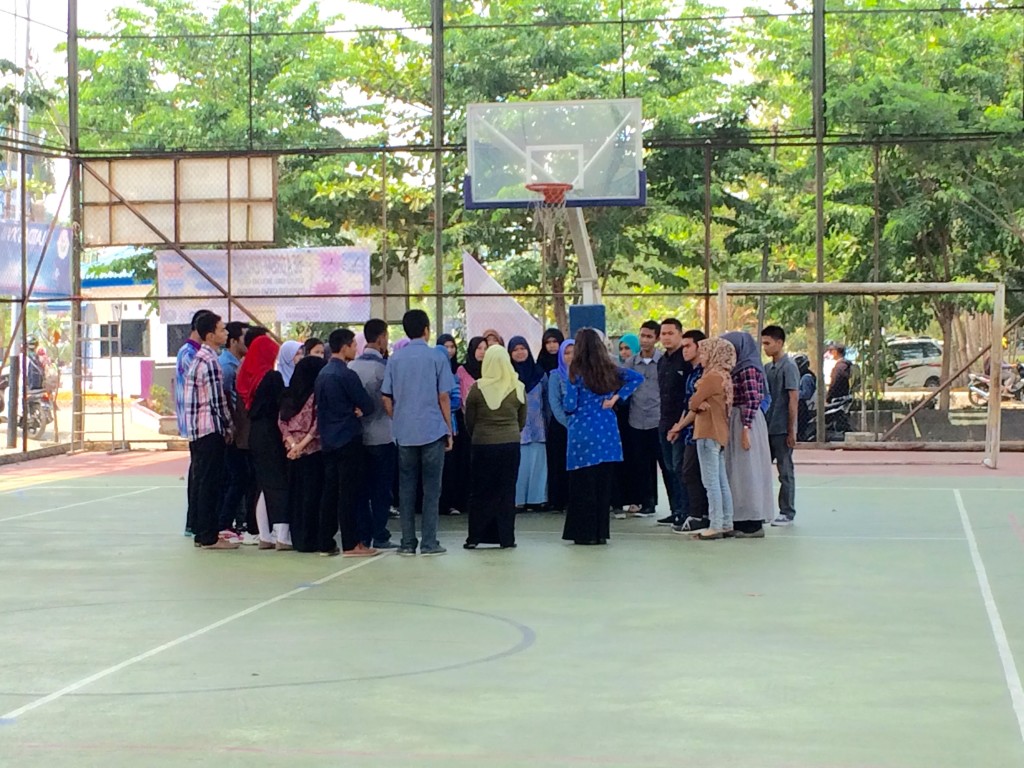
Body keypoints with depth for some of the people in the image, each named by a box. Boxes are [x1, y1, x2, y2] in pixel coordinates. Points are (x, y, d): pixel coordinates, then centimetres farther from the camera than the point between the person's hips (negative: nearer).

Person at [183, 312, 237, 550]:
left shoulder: (197, 359, 15)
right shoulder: (209, 361, -14)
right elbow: (217, 401, -16)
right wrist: (228, 428, -4)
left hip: (196, 431, 9)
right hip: (210, 429, -9)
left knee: (203, 483, 13)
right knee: (210, 484, -6)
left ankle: (203, 533, 18)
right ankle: (209, 537, -4)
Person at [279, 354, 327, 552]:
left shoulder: (289, 395, 9)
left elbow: (282, 421, 6)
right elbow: (318, 425, -15)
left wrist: (292, 444, -3)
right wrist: (301, 445, -11)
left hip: (294, 452, 6)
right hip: (313, 451, -6)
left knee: (296, 494, 11)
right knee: (312, 495, -1)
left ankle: (297, 538, 15)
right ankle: (309, 539, 0)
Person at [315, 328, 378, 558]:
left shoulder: (322, 374, 12)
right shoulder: (346, 375, -14)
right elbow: (368, 406, -14)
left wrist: (352, 411, 5)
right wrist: (360, 411, 8)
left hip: (328, 440, 8)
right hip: (348, 439, -8)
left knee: (330, 491, 10)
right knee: (349, 492, -5)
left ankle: (326, 543, 11)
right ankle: (351, 544, -4)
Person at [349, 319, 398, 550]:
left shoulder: (352, 366, 3)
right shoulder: (383, 366, -12)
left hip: (358, 435, 5)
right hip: (382, 435, -5)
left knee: (362, 488, 9)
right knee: (382, 489, 1)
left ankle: (363, 536, 10)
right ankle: (380, 536, 1)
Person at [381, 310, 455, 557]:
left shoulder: (395, 359, 4)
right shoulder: (436, 358, -4)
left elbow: (386, 398, 4)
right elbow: (443, 397, -4)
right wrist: (449, 429, 4)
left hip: (404, 433, 3)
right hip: (433, 431, -3)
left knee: (406, 488, 8)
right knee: (431, 488, 2)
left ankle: (407, 543, 9)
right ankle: (429, 543, 1)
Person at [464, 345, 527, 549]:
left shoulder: (477, 388, -8)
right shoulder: (518, 388, -2)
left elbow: (469, 421, 1)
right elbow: (522, 421, 7)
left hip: (483, 445, -1)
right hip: (511, 444, 1)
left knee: (480, 492, 8)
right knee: (507, 492, 7)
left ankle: (474, 537, 9)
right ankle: (506, 538, 7)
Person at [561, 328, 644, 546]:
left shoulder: (576, 372, -10)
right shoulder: (610, 370, 5)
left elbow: (570, 406, -11)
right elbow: (637, 378, 5)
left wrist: (568, 406, 12)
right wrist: (616, 397, 4)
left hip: (583, 433, -4)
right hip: (607, 432, 4)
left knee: (583, 484, 2)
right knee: (603, 483, 9)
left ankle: (585, 533, 4)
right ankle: (601, 532, 12)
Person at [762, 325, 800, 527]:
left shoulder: (789, 367, -10)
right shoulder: (767, 368, 12)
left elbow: (794, 399, -13)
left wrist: (791, 431, -15)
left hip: (781, 429, -7)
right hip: (767, 428, 7)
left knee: (785, 472, 0)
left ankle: (787, 513, 8)